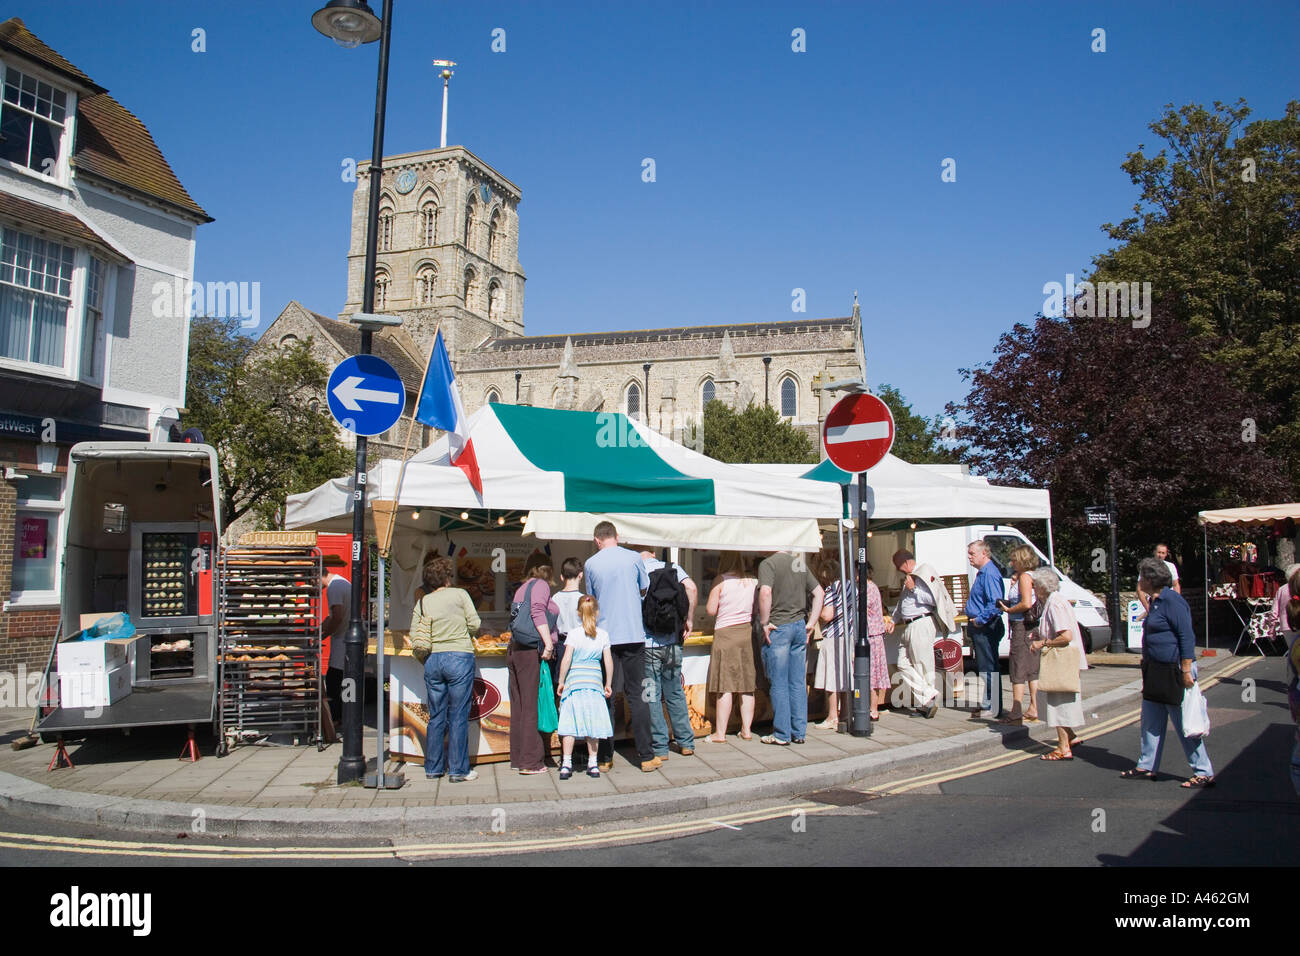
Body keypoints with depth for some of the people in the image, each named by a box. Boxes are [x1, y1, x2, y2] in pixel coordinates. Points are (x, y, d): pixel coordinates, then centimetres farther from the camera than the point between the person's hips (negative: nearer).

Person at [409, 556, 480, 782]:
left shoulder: (422, 602, 7)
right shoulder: (460, 594, 0)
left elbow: (414, 636, 1)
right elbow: (475, 624, -3)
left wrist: (426, 661, 15)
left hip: (432, 660, 4)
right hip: (459, 657, -4)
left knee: (436, 717, 12)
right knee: (458, 716, 1)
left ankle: (433, 768, 17)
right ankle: (458, 770, 3)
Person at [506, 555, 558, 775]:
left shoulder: (522, 588, 22)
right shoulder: (540, 584, -2)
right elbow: (537, 612, -17)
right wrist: (548, 642, -20)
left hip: (515, 650, 8)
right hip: (532, 652, -8)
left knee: (519, 706, 11)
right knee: (533, 707, -6)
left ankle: (517, 758, 16)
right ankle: (531, 761, -4)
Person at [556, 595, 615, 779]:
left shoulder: (573, 633, -3)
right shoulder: (603, 634, 4)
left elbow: (566, 659, -8)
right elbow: (608, 661, 4)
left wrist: (561, 682, 1)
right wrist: (608, 684, 14)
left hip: (574, 681, -2)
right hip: (595, 681, 2)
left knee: (570, 722, 1)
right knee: (592, 722, 7)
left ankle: (566, 763, 0)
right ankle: (593, 763, 10)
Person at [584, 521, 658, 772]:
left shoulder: (590, 563, 0)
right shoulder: (633, 558, -1)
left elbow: (591, 598, 12)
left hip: (604, 636, 0)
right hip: (633, 634, 0)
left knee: (606, 697, 7)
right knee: (636, 695, 3)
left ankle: (605, 758, 10)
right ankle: (646, 757, 3)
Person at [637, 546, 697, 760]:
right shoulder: (672, 568, 3)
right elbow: (691, 588, -13)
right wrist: (689, 620, -5)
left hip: (646, 644, -3)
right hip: (672, 641, 3)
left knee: (652, 696, 5)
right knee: (676, 693, 16)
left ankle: (660, 747, 8)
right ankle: (686, 742, 21)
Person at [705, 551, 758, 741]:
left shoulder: (721, 580, -6)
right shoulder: (754, 580, 6)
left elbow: (711, 609, -5)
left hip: (726, 633, -4)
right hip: (749, 633, 4)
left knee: (725, 686, -2)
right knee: (747, 686, 10)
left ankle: (720, 733, 1)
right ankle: (746, 729, 15)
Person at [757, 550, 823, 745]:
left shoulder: (768, 563, -9)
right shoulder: (800, 563, 11)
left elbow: (765, 592, -24)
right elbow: (818, 593, 12)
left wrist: (765, 622, -14)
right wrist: (810, 623, 11)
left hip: (779, 627, -6)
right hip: (799, 626, 6)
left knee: (779, 684, 1)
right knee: (798, 683, 10)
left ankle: (782, 734, 6)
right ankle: (799, 732, 15)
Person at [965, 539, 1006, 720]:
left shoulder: (990, 573, -17)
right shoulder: (982, 572, 16)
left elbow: (995, 603, -26)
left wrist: (980, 620, -20)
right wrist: (973, 619, 16)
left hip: (986, 628, -11)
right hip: (980, 628, 11)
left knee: (988, 669, -6)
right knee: (984, 668, 16)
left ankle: (993, 710, -2)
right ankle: (986, 705, 24)